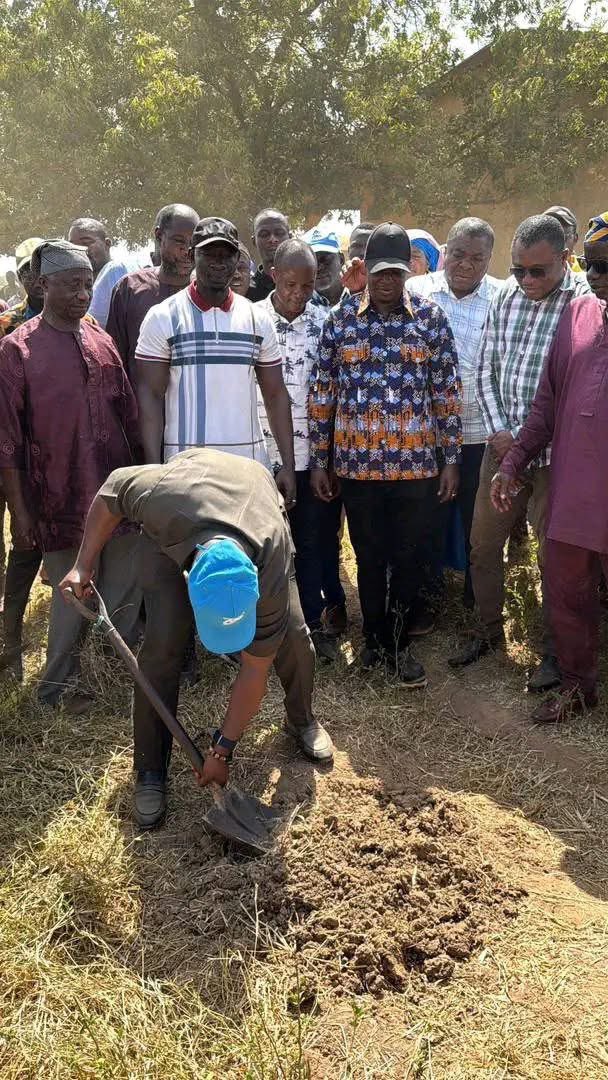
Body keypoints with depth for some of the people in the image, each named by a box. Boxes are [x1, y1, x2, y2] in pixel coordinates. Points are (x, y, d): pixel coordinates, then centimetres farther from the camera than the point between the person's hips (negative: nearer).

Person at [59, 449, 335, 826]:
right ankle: (151, 770, 1)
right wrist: (84, 564, -19)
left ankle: (303, 719, 21)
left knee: (291, 632, -9)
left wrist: (222, 750, -20)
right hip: (176, 525, 0)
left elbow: (255, 669, -27)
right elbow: (113, 489, -20)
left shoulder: (269, 569, -41)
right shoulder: (163, 501, -46)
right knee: (162, 644, -14)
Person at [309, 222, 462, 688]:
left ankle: (399, 643, 25)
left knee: (407, 557, 9)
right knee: (369, 556, 12)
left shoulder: (431, 318, 1)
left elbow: (447, 392, 3)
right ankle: (375, 636, 31)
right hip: (356, 463, 0)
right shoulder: (340, 319, 1)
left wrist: (452, 459, 2)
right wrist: (319, 461, 3)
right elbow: (322, 394, 4)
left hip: (414, 462, 0)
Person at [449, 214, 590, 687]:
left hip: (552, 453, -5)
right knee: (482, 544, 14)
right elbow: (486, 371, 8)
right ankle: (490, 630, 35)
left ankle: (554, 650, 25)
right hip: (502, 446, 5)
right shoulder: (505, 296, 4)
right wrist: (499, 432, -4)